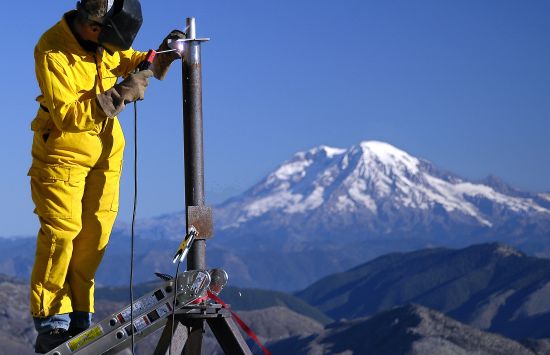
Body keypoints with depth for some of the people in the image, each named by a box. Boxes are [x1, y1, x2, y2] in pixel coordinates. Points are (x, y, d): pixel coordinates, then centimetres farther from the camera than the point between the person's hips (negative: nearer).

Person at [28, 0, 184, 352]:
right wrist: (119, 95, -30)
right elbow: (67, 115, -26)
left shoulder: (104, 42, -5)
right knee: (61, 231, -10)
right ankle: (51, 321, -3)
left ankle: (79, 318, 10)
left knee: (95, 233, 3)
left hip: (105, 150, 6)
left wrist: (161, 56, -7)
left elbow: (130, 60, 14)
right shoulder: (52, 53, -23)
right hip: (63, 149, -6)